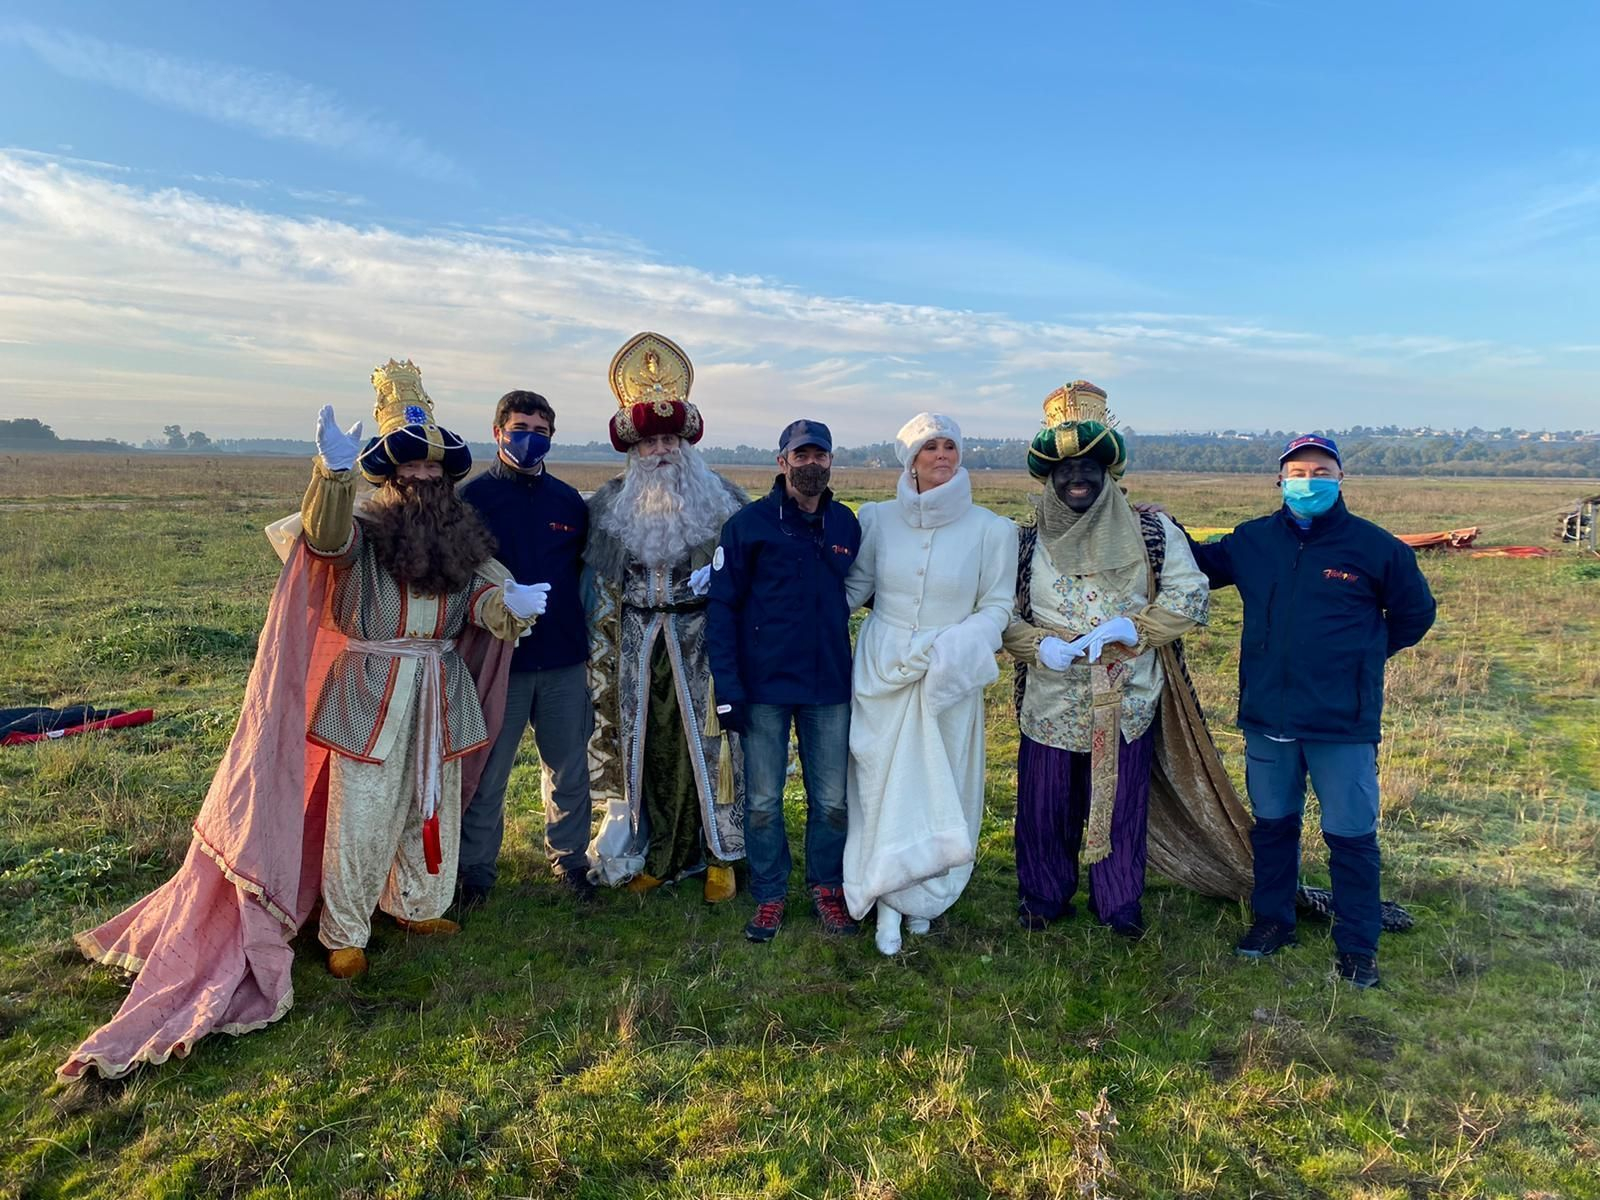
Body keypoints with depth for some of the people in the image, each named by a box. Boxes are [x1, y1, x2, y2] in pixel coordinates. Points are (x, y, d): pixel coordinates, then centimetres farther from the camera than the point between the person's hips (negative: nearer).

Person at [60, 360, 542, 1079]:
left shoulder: (464, 542, 5)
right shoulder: (361, 534, -9)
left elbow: (488, 596, -1)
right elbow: (324, 534, -32)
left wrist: (513, 602, -26)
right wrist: (334, 471, -52)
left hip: (442, 700, 5)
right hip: (369, 699, -5)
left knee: (433, 812, 17)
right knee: (359, 819, 3)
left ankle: (416, 906, 38)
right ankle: (344, 934, 20)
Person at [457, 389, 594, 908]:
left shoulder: (569, 500, 8)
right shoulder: (473, 497, -2)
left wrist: (583, 632, 10)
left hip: (564, 658, 3)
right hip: (497, 656, -3)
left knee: (569, 767, 12)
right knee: (486, 772, 6)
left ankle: (569, 859, 28)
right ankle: (476, 869, 23)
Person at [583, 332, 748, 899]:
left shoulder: (721, 501, 1)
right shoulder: (610, 505, 7)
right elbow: (597, 586, 11)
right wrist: (601, 656, 6)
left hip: (702, 642, -2)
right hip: (637, 646, 2)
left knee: (707, 742, -1)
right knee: (647, 743, 7)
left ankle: (720, 856, 14)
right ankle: (657, 853, 20)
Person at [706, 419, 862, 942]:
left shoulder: (847, 525, 6)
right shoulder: (748, 523, -5)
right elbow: (722, 607, -6)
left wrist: (858, 671, 11)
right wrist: (728, 687, -11)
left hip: (830, 685, 3)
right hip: (765, 685, -2)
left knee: (832, 799, 10)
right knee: (763, 802, 8)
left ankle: (827, 888, 31)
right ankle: (768, 897, 26)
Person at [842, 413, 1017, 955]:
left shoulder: (991, 529, -6)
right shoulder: (879, 519, 0)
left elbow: (997, 606, -1)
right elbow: (854, 586, 9)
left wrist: (959, 643, -18)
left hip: (948, 678, -1)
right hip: (881, 672, 1)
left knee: (939, 785, 9)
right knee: (883, 783, 5)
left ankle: (922, 893, 32)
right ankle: (889, 903, 19)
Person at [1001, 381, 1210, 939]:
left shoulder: (1151, 533, -1)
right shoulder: (1026, 540, 1)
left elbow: (1191, 596, -3)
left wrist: (1132, 628, -17)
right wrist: (1038, 646, -17)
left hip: (1126, 702, 0)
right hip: (1049, 701, 0)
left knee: (1122, 804, 11)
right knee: (1046, 807, 10)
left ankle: (1119, 903, 31)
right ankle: (1042, 897, 31)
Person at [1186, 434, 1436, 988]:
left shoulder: (1375, 545, -5)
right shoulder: (1252, 540, 2)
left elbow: (1414, 613, 9)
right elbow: (1201, 565, 18)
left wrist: (1361, 656, 11)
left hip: (1343, 722, -3)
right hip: (1266, 718, 3)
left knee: (1351, 835, 7)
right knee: (1272, 824, 17)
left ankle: (1356, 946, 23)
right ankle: (1271, 920, 35)